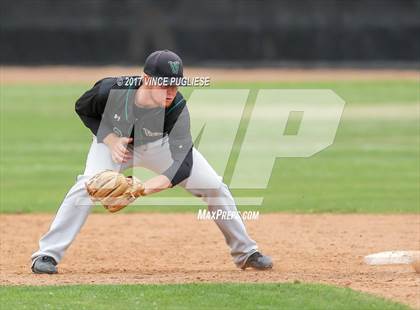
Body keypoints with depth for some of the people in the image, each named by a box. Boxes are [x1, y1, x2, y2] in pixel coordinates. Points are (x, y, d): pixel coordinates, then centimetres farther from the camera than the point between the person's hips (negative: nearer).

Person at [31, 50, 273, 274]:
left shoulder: (177, 108, -36)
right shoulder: (111, 90, -37)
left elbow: (184, 164, -43)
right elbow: (83, 109, -13)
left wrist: (146, 187, -59)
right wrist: (110, 140, -27)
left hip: (159, 144, 1)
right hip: (114, 138, -1)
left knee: (215, 187, -5)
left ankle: (245, 252, 17)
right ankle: (48, 255, -21)